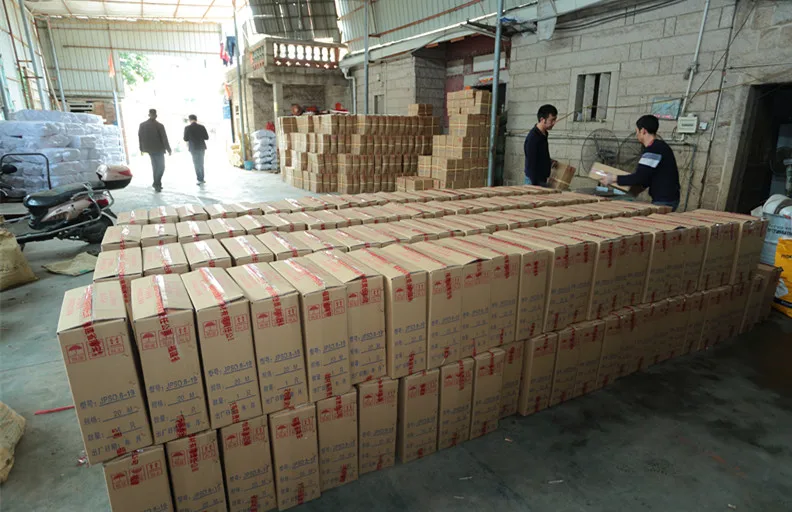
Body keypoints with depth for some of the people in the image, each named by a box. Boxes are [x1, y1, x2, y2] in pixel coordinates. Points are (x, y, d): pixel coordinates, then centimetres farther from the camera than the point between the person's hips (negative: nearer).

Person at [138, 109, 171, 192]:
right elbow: (164, 138, -12)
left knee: (155, 166, 18)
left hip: (149, 149, 5)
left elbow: (140, 137, 8)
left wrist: (142, 148, 16)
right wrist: (168, 149, -4)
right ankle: (156, 184, -8)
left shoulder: (142, 125, 3)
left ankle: (157, 184, 21)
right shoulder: (159, 125, -12)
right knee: (161, 167, 3)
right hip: (158, 149, -5)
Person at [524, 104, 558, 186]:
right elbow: (530, 164, -19)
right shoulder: (532, 138, -17)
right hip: (534, 181, -9)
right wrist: (535, 184, -20)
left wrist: (549, 162, 9)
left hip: (542, 180, 9)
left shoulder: (543, 135, 10)